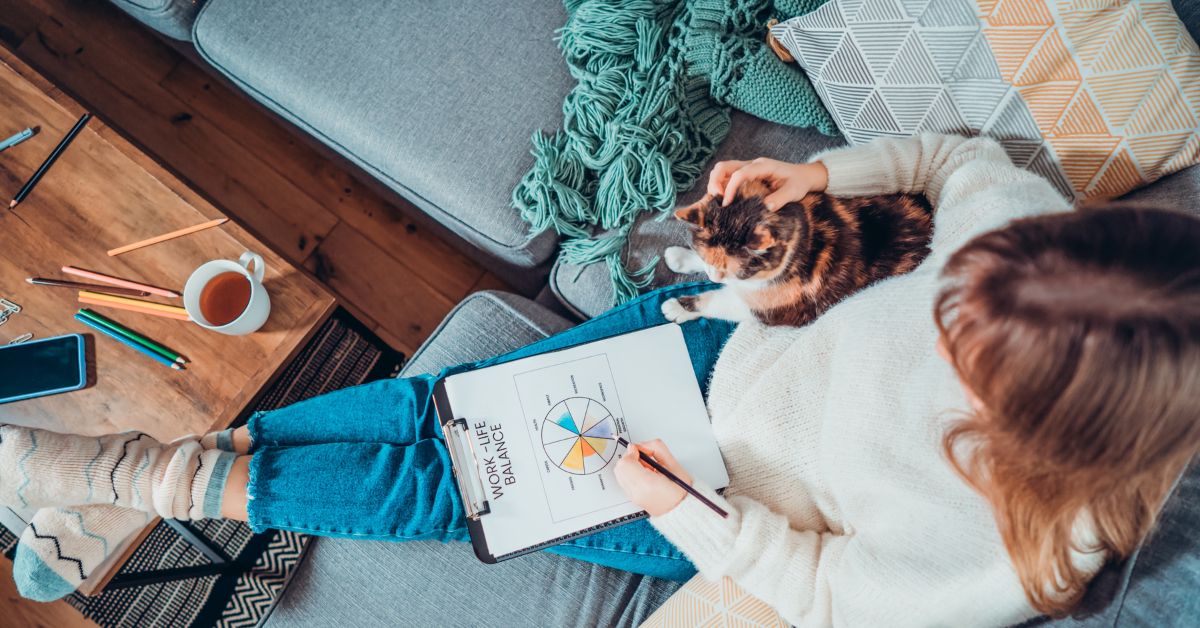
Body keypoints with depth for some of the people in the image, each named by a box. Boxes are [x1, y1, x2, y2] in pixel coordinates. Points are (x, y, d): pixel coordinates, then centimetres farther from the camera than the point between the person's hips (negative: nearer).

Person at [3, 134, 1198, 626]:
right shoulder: (1027, 228, -21)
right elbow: (954, 153, 0)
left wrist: (676, 508, -24)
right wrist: (819, 171, -14)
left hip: (722, 525, -4)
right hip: (712, 342, 4)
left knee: (432, 486, -8)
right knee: (438, 405, -6)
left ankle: (124, 480, 12)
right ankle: (176, 462, 12)